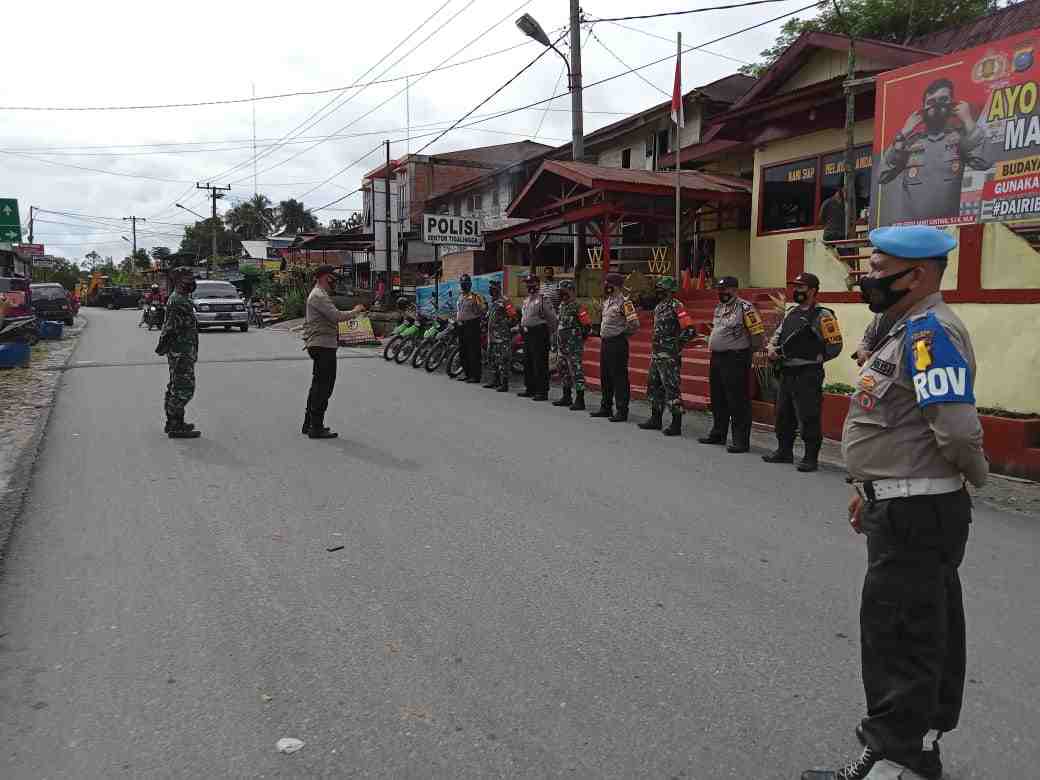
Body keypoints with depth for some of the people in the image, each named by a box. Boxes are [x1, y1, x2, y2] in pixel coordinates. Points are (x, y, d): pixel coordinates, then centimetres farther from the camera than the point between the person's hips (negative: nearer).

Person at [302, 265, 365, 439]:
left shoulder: (320, 294, 21)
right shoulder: (319, 296, -14)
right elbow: (336, 316, -22)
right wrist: (355, 312, -9)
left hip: (319, 346, 11)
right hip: (323, 346, -11)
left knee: (318, 386, 17)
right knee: (323, 387, -9)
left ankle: (309, 424, 24)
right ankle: (316, 428, -6)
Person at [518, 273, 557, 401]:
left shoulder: (543, 299, -9)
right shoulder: (526, 300, 17)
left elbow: (552, 317, -8)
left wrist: (550, 331, -3)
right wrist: (521, 327, 18)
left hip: (539, 332, -9)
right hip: (527, 333, 9)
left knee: (540, 363, -8)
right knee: (527, 362, 13)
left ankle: (542, 392, -5)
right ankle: (530, 389, 24)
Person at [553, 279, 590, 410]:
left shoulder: (577, 307, -13)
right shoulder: (562, 306, 14)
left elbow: (587, 324, -14)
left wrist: (580, 338, -6)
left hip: (574, 346, -10)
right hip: (563, 345, 10)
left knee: (576, 370, -9)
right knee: (563, 370, 16)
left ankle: (580, 400, -7)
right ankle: (567, 397, 27)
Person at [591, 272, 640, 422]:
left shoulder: (624, 302, -14)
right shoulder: (607, 300, 13)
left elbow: (634, 324, -18)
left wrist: (623, 333, -6)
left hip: (617, 344, -9)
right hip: (605, 342, 9)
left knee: (619, 377, -5)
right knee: (605, 376, 15)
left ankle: (622, 411, 0)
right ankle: (606, 407, 27)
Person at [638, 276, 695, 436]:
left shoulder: (676, 306, -14)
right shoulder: (659, 306, 14)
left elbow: (690, 330, -18)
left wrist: (677, 344, -12)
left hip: (669, 356, -10)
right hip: (656, 354, 10)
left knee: (671, 388, -7)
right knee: (654, 386, 15)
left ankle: (676, 424, -1)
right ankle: (656, 420, 26)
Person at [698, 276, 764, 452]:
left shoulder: (745, 307, -13)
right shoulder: (719, 308, 14)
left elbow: (758, 332, -14)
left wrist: (748, 351, -3)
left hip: (736, 360, -9)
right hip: (717, 358, 9)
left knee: (738, 401, -6)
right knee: (718, 399, 17)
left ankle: (741, 441, -1)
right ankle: (718, 434, 31)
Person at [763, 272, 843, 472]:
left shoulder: (822, 316, -9)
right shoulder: (791, 312, 14)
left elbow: (834, 347, -8)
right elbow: (778, 334, 24)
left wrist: (813, 359, -2)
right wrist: (771, 348, 4)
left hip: (807, 375, -8)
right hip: (786, 373, 8)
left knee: (808, 418, -4)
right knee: (783, 414, 16)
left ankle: (811, 457, 5)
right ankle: (784, 451, 30)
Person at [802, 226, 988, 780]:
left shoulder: (930, 331, -19)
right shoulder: (905, 329, 14)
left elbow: (957, 429, -27)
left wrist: (975, 474, -7)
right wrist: (869, 489, 20)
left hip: (916, 513, -11)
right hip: (907, 507, 11)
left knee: (898, 636, -3)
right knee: (928, 632, 20)